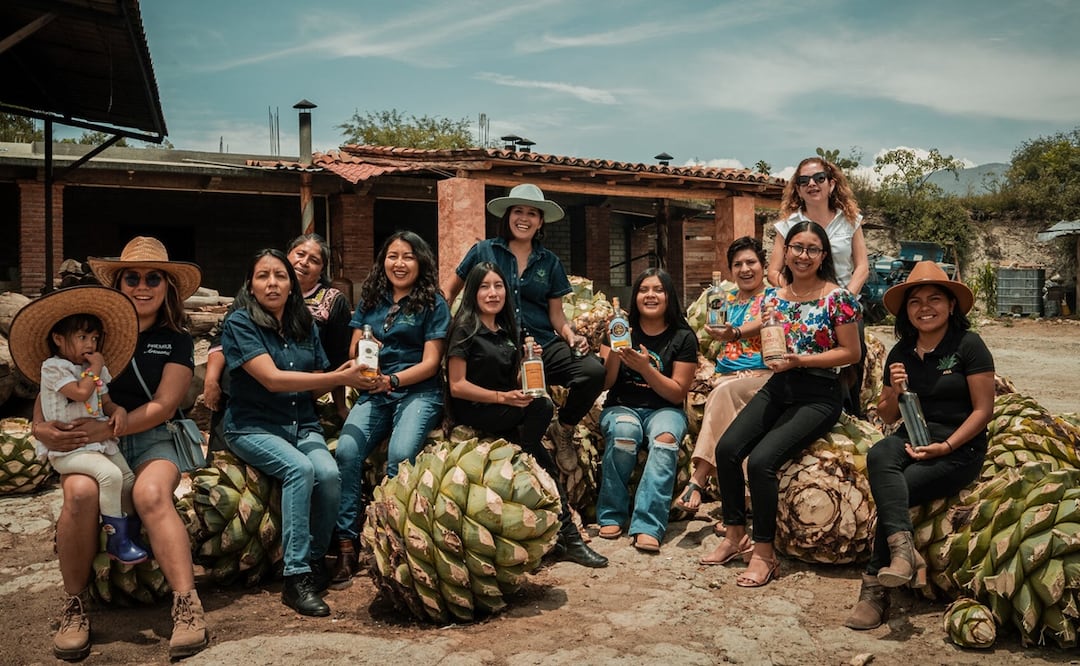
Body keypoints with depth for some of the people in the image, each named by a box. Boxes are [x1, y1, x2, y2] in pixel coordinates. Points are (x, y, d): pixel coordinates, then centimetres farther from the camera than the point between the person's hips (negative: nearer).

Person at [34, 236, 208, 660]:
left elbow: (163, 405, -3)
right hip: (88, 439, 1)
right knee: (80, 492, -33)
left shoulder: (177, 341, 6)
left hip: (150, 439, 0)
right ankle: (74, 606, -15)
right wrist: (41, 426, -13)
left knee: (151, 494, -33)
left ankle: (187, 605, -33)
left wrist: (106, 429, -17)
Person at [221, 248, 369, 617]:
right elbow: (272, 379, -19)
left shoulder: (306, 326, 9)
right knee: (300, 469, -31)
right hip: (253, 426, -4)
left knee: (329, 474, -24)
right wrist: (338, 377, -22)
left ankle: (316, 558, -1)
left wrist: (348, 374, -8)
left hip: (302, 425, 4)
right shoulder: (240, 323, -8)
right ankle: (296, 577, -24)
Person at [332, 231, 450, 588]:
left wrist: (392, 380, -19)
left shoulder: (433, 303, 3)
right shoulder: (370, 299, 16)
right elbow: (354, 350, 13)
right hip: (373, 392, 3)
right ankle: (346, 547, -18)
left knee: (400, 455, -31)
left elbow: (430, 362, -3)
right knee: (346, 451, -24)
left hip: (418, 391, -3)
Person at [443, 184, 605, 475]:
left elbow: (556, 315, 15)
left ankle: (563, 429, 3)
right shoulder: (484, 251, 8)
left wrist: (571, 335, -6)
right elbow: (448, 292, 17)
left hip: (542, 344, 3)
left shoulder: (550, 262, 14)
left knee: (594, 371, -26)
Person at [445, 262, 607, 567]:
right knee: (543, 406, -27)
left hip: (506, 416, 7)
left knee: (541, 462, -21)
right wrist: (502, 397, -20)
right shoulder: (465, 329, -5)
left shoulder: (506, 330, 17)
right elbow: (457, 386, -11)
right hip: (473, 413, -7)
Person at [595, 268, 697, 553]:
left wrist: (645, 368, -18)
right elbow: (604, 383, 1)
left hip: (664, 410, 0)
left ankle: (648, 525, -36)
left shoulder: (683, 337, 3)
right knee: (624, 433, -35)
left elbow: (678, 393, -3)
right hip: (621, 407, 0)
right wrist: (615, 350, -17)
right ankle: (612, 515, -19)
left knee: (666, 438, -35)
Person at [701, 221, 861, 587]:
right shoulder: (776, 297, 10)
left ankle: (763, 552, -8)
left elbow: (851, 352, -6)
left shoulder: (837, 297, -7)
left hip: (817, 395, -6)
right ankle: (735, 535, 3)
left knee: (761, 460, -25)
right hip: (777, 388, 6)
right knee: (727, 448, -15)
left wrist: (800, 360, -16)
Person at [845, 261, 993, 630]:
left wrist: (947, 447, -19)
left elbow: (983, 410, -7)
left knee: (894, 491, -27)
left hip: (960, 447, -4)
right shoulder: (901, 352, 9)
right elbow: (888, 417, 14)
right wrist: (893, 392, -9)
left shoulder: (969, 346, -6)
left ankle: (875, 588, -19)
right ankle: (903, 549, -41)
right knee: (878, 455, -32)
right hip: (911, 438, 4)